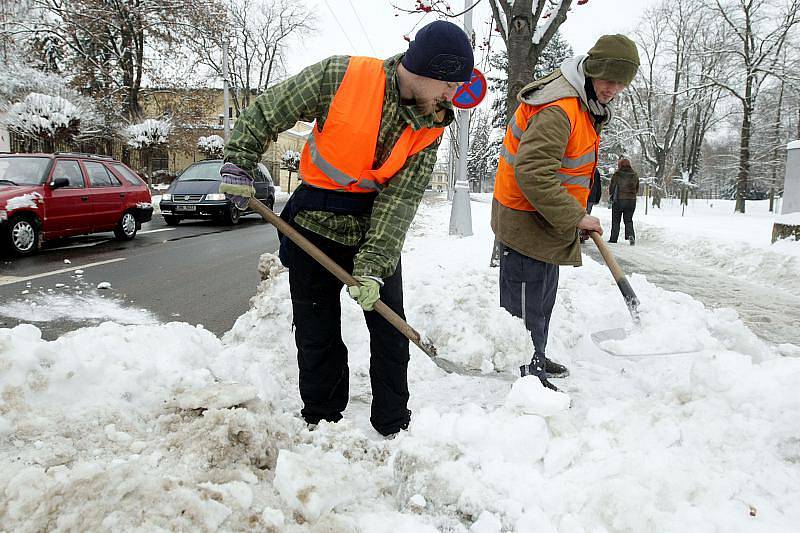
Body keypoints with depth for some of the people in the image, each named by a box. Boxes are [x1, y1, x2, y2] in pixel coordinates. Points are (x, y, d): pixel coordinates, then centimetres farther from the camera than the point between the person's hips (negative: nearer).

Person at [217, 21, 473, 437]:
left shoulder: (430, 129, -8)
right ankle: (320, 424, 27)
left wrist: (373, 266, -22)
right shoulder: (341, 76, -17)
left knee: (391, 334, 6)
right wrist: (238, 164, -11)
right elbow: (266, 112, -6)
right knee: (317, 337, 8)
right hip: (316, 226, -2)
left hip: (375, 230, 3)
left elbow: (400, 200, -14)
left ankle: (394, 428, 24)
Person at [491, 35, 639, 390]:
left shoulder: (584, 104, 12)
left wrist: (578, 209, 16)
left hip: (547, 217, 11)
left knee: (543, 296, 21)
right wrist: (575, 216, -28)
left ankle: (535, 359, 37)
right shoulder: (557, 110, -24)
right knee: (527, 301, -3)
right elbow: (532, 171, -33)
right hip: (526, 221, -11)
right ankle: (526, 375, 9)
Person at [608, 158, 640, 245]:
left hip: (619, 200, -4)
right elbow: (637, 189, 13)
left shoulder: (617, 175, -8)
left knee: (616, 221, 7)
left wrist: (611, 195, 15)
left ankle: (613, 239, 7)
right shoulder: (635, 176, 7)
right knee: (628, 220, 12)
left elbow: (611, 188, -5)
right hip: (632, 200, 4)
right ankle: (631, 235, -12)